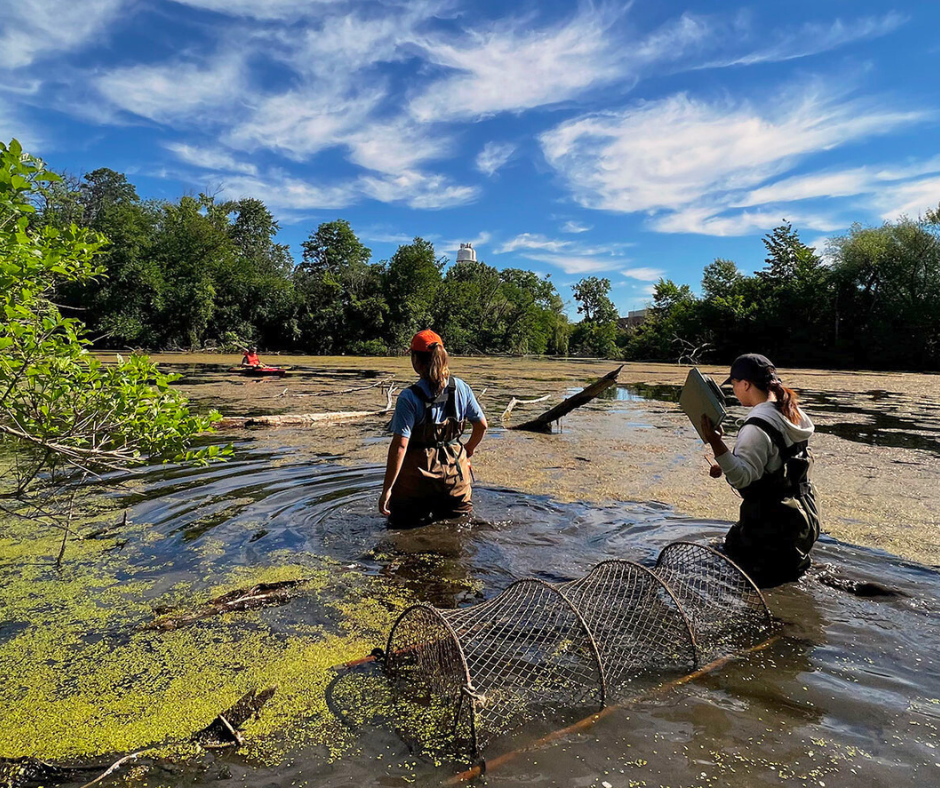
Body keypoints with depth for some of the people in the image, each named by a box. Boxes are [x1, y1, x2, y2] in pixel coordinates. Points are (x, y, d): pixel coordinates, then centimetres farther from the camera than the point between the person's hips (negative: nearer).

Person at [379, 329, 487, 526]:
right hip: (455, 467, 4)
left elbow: (400, 445, -19)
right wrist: (467, 452, 24)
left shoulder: (409, 397, -16)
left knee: (403, 524, 16)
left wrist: (387, 489, -14)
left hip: (419, 470, -3)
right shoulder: (460, 387, -3)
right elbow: (481, 425, 6)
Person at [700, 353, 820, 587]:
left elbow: (742, 478, -30)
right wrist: (726, 465, 14)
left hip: (771, 527, -9)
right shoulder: (792, 415, 7)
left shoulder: (759, 426, -23)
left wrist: (717, 445, -42)